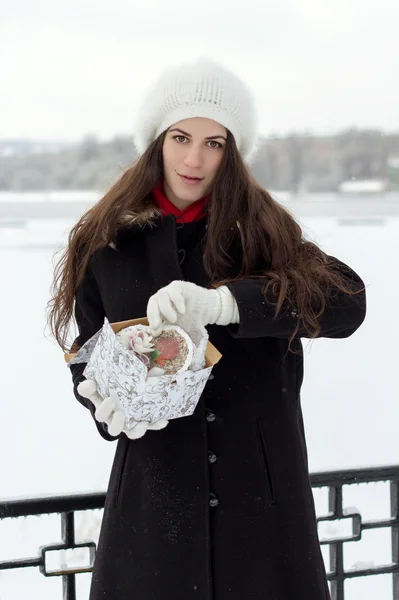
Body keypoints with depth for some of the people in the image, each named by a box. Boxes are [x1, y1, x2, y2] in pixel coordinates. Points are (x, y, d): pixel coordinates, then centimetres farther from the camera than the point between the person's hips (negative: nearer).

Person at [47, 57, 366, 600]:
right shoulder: (108, 241, 5)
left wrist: (218, 302, -27)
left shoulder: (262, 229, 2)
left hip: (260, 488, 0)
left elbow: (346, 300, -14)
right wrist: (107, 401, -14)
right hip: (154, 488, 0)